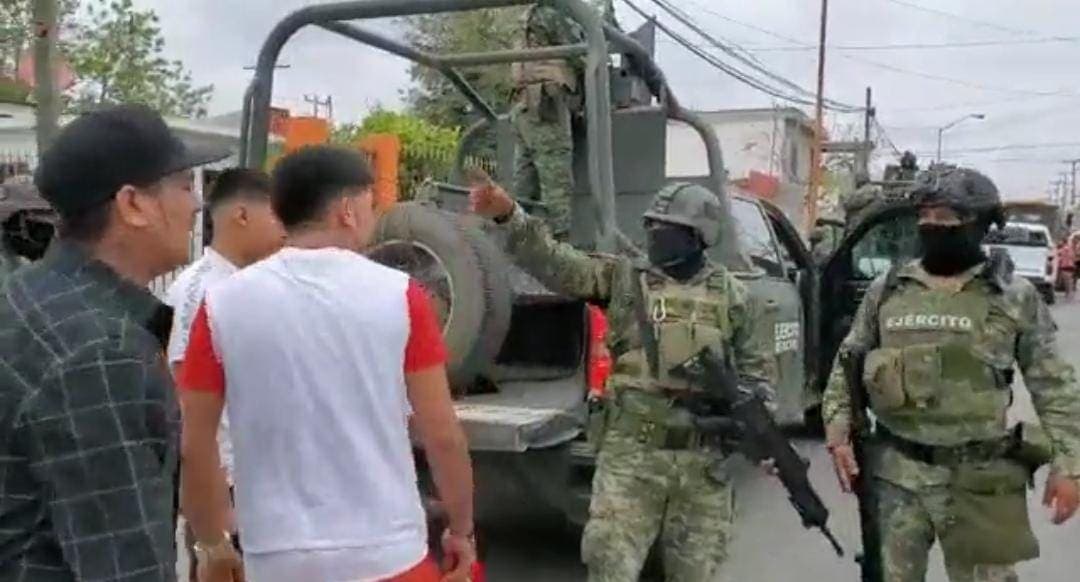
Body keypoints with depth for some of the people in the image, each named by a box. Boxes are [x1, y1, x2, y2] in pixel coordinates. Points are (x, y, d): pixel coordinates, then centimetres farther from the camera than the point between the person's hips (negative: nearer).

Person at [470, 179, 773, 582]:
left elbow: (756, 370, 14)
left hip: (703, 457, 1)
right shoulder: (623, 278, 3)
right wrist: (509, 215, -20)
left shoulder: (733, 296, 6)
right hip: (630, 451, -1)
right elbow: (554, 263, -7)